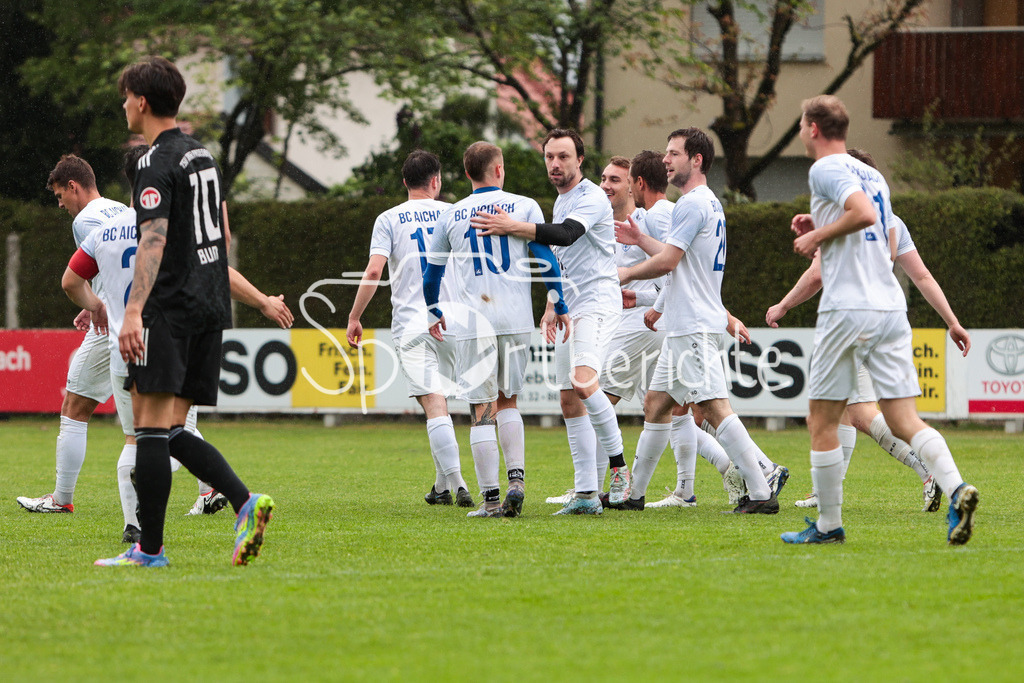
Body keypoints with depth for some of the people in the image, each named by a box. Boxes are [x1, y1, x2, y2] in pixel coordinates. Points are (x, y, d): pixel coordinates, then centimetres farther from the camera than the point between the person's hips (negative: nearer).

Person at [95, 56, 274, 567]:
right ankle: (244, 502, -9)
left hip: (170, 312, -9)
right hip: (210, 308, 9)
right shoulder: (202, 155, 17)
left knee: (151, 425, -6)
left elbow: (153, 241, -22)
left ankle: (149, 548, -6)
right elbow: (222, 236, 24)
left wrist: (133, 311, -28)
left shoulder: (157, 164, -10)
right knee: (172, 431, 10)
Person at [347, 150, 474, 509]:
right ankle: (442, 486, 20)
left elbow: (374, 270, -8)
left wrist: (354, 318, 0)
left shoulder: (389, 220, 2)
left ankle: (457, 482, -22)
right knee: (440, 401, 18)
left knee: (434, 404, -11)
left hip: (411, 324, -3)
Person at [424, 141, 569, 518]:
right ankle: (516, 479, 1)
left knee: (482, 410, 0)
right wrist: (560, 308, 11)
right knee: (508, 401, 17)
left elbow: (431, 273, 16)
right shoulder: (524, 207, 5)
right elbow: (547, 261, 0)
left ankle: (491, 498, -5)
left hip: (473, 321, -1)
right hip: (516, 317, 1)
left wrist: (434, 313, 32)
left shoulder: (450, 216, 8)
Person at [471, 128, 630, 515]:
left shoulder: (591, 198, -10)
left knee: (582, 383, -28)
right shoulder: (560, 202, 19)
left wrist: (514, 228, -37)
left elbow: (565, 235, -29)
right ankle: (586, 495, 6)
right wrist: (551, 306, 26)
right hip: (570, 309, 10)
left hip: (597, 302, -10)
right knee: (570, 401, 5)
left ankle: (618, 465, -14)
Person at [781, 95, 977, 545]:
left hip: (847, 310, -7)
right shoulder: (872, 175, 20)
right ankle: (956, 489, -22)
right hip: (891, 308, 7)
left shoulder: (825, 169, -5)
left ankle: (829, 524, 8)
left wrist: (817, 236, -8)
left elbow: (863, 213, -22)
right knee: (903, 419, 0)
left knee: (822, 422, 5)